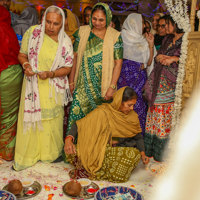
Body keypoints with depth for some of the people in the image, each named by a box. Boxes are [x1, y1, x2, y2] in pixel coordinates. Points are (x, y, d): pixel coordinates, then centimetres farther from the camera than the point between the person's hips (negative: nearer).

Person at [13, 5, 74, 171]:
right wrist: (26, 65, -17)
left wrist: (50, 74, -20)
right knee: (29, 119, 6)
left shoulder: (65, 41, -6)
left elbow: (67, 68, -3)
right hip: (32, 85, 1)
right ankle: (27, 156, 24)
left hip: (53, 87, 0)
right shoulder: (32, 32, -5)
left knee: (52, 121, 9)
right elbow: (22, 55, 4)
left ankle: (53, 153, 32)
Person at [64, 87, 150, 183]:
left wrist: (142, 154, -3)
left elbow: (138, 138, 15)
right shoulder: (103, 111, -11)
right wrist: (68, 139, -29)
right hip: (99, 152, -4)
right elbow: (79, 124, -11)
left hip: (121, 151, 4)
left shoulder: (133, 116, 0)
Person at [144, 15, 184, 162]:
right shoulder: (167, 39, 18)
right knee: (154, 117, 9)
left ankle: (160, 154, 14)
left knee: (167, 119, -2)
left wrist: (174, 58, -17)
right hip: (158, 83, 7)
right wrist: (159, 57, 1)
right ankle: (149, 151, 21)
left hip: (172, 85, -6)